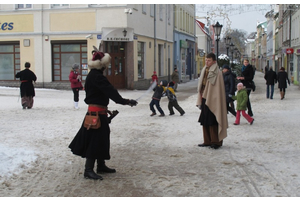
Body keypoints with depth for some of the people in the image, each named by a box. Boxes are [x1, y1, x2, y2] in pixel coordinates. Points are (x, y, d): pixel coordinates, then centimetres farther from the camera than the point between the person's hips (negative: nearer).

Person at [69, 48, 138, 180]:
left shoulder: (93, 75, 14)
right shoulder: (97, 77, -19)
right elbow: (110, 91, -27)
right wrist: (125, 101, -29)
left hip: (98, 111, 11)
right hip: (97, 112, -11)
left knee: (102, 139, 17)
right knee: (95, 140, -5)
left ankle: (101, 166, 28)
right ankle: (88, 170, 0)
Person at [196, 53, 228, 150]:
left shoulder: (217, 73, -10)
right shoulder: (204, 71, 12)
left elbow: (218, 89, -13)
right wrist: (200, 100, 13)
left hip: (212, 101, -7)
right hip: (204, 99, 8)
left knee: (212, 122, -5)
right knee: (205, 121, 10)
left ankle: (216, 141, 4)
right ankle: (207, 141, 18)